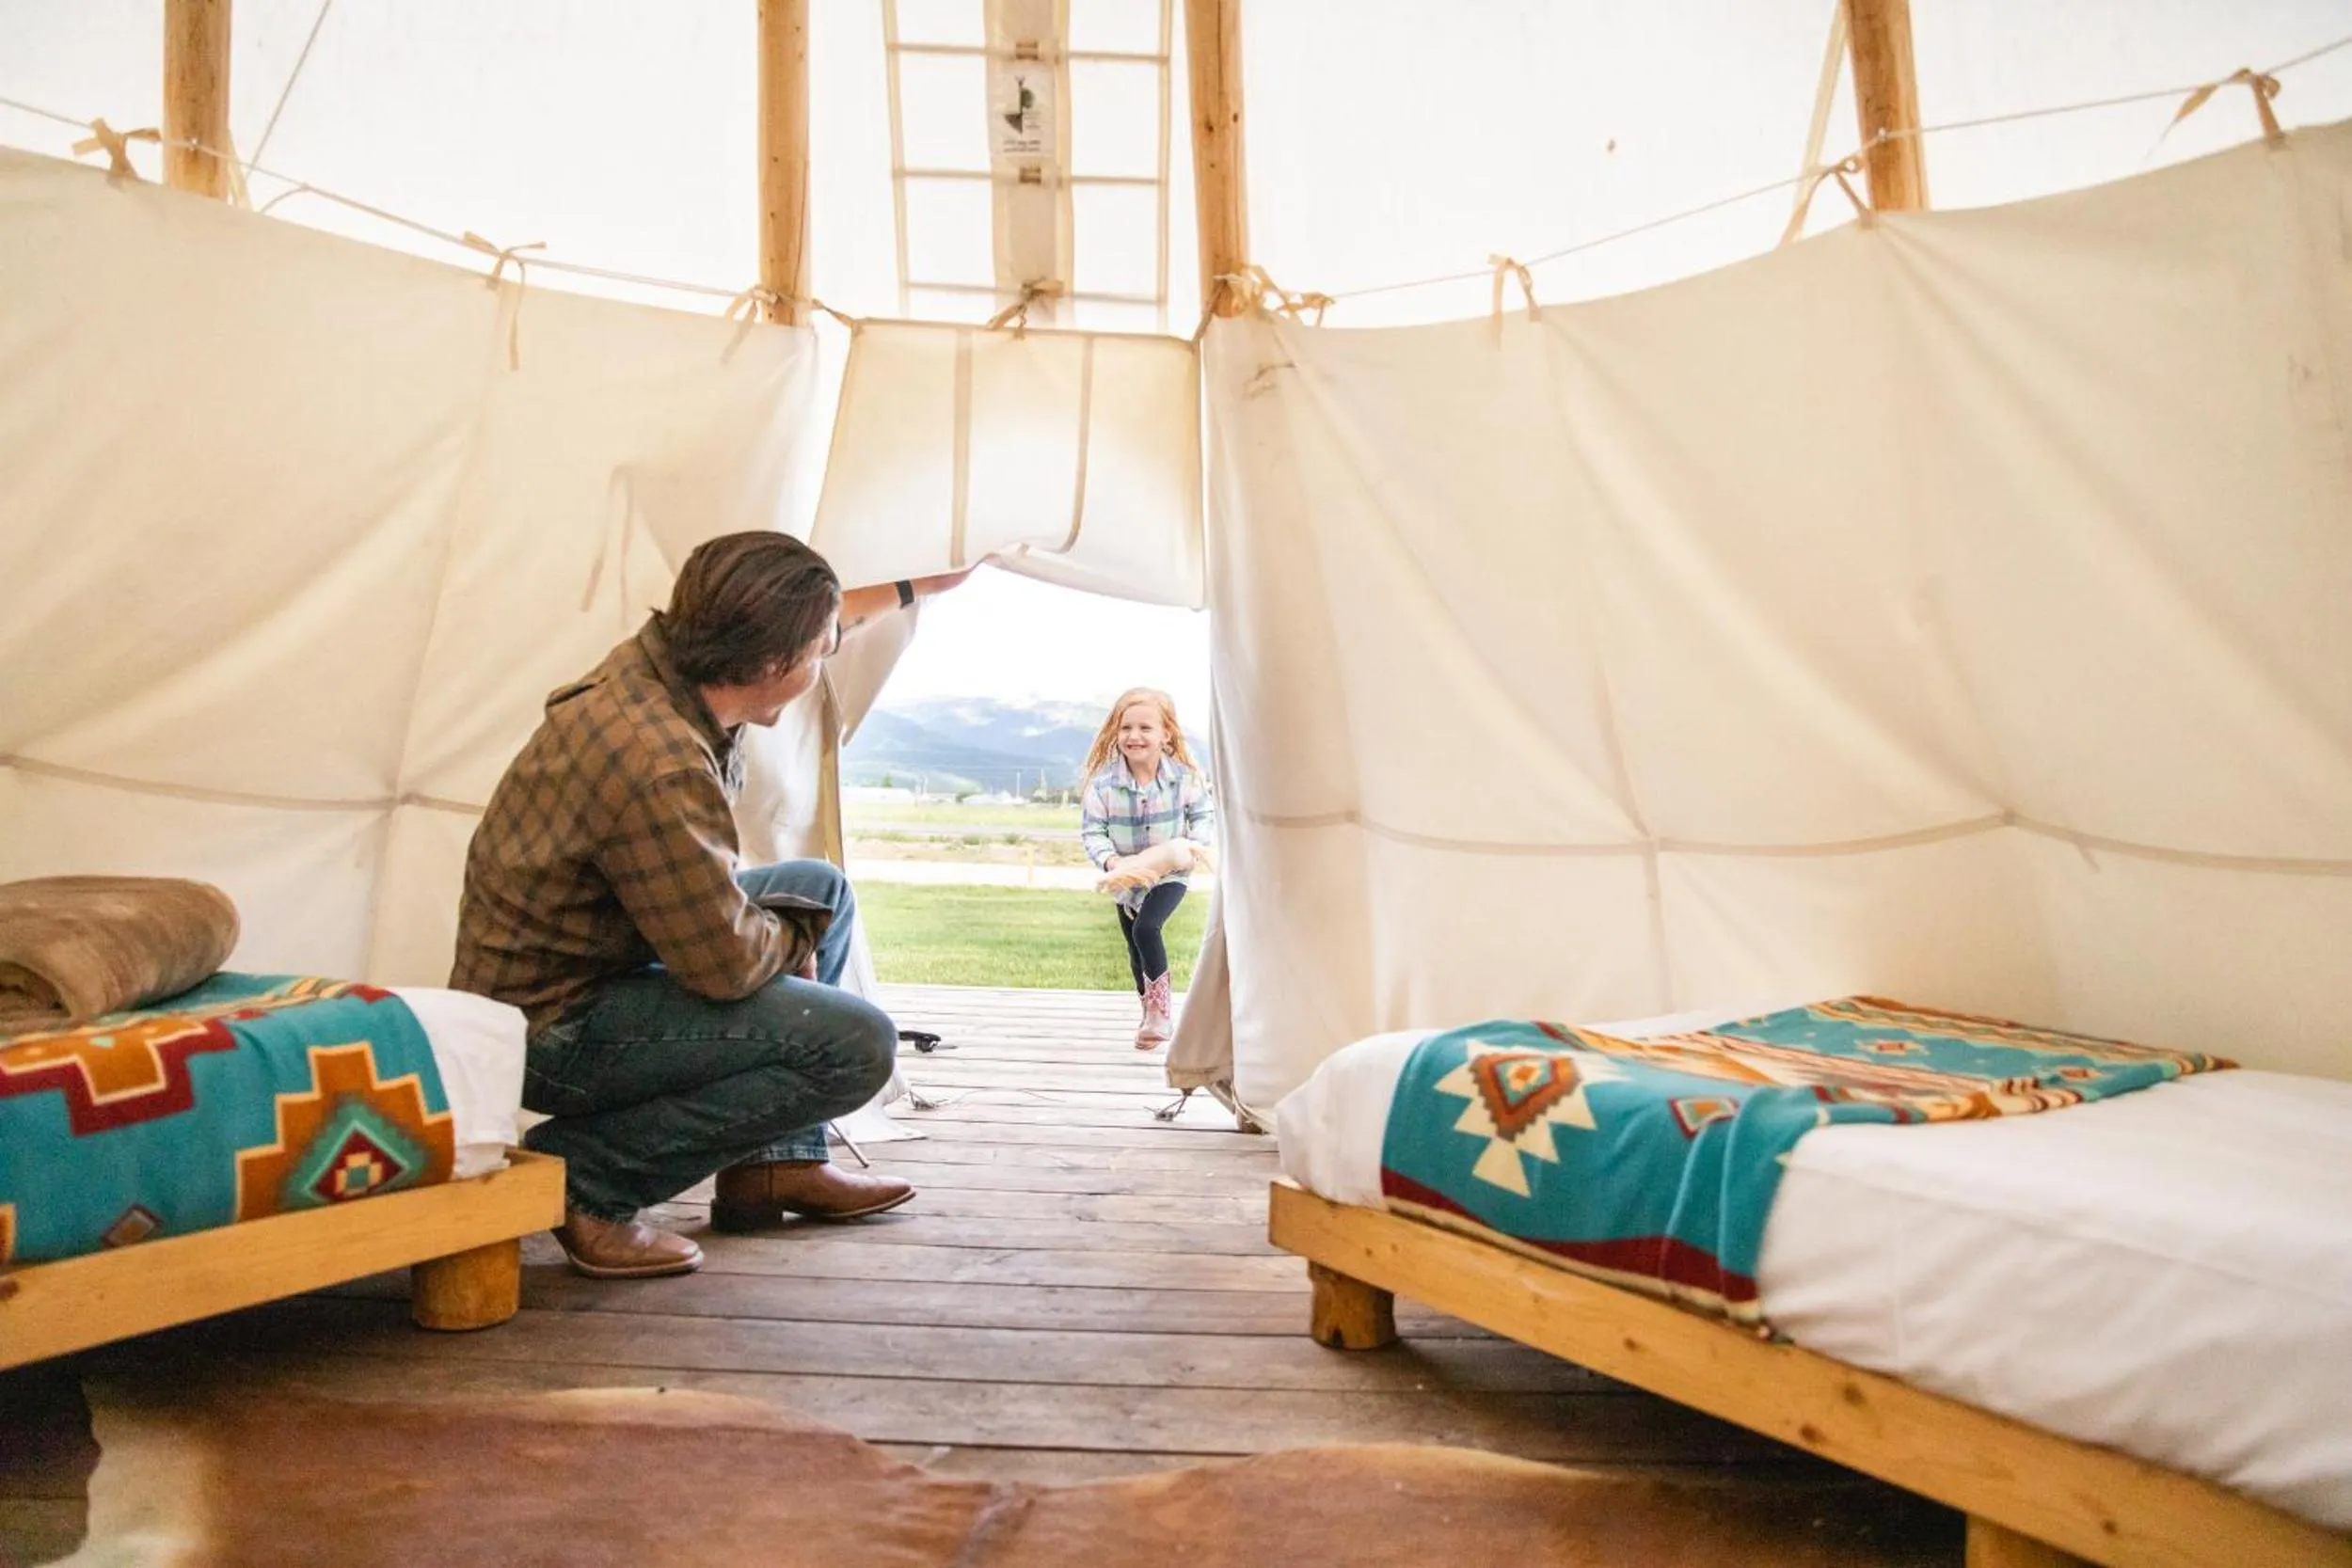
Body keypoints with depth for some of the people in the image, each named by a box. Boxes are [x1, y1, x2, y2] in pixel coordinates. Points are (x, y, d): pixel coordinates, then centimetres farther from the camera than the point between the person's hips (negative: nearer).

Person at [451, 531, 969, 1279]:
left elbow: (804, 614, 19)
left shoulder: (660, 652, -4)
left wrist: (910, 589, 32)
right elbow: (729, 964, -25)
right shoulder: (660, 768, -33)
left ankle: (778, 1163, 19)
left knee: (822, 888, 16)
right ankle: (584, 1173, -8)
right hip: (550, 1026, -10)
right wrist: (794, 936, -2)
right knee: (858, 1044, -19)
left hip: (563, 965, 10)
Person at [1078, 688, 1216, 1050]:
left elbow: (1204, 815, -3)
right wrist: (1109, 859, -30)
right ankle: (1153, 1014, 37)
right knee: (1136, 948, 16)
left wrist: (1193, 845, -20)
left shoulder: (1185, 776, -18)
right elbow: (1091, 829, -14)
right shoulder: (1104, 781, -20)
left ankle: (1161, 1004, -10)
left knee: (1147, 928, -27)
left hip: (1170, 873, -3)